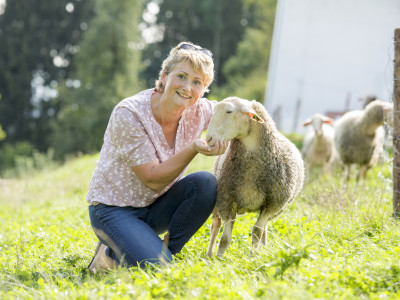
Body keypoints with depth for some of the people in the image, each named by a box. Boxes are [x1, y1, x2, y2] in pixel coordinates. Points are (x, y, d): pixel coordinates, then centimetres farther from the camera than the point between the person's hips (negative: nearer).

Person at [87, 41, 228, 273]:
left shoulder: (198, 111, -10)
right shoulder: (128, 114, -24)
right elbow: (153, 180, -24)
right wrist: (193, 149, -36)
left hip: (156, 207, 6)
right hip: (114, 209, -6)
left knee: (205, 183, -22)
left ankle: (164, 252, -6)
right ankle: (111, 254, 4)